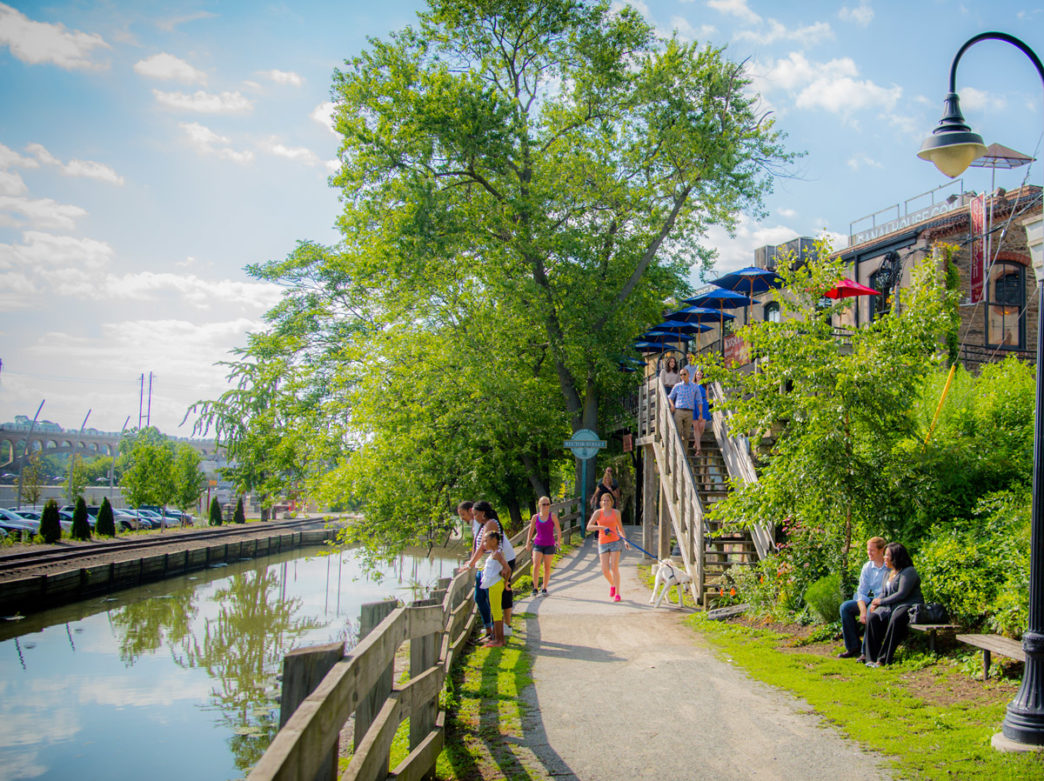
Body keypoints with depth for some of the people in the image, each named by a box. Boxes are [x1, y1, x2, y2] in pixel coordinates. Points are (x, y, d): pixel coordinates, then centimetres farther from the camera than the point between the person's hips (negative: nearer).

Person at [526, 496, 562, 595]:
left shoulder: (552, 516, -4)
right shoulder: (535, 517, 1)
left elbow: (558, 529, -6)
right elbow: (531, 530, 12)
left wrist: (559, 540, -18)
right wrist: (528, 542, 8)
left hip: (549, 545, 0)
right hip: (538, 544, 1)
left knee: (547, 567, 7)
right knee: (536, 566, -13)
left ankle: (544, 589, 20)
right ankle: (535, 588, -4)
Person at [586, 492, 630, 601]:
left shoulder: (616, 512, 6)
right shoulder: (598, 513, 0)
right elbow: (589, 527, -10)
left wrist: (625, 541, 10)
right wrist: (602, 527, -22)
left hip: (615, 542, 0)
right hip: (603, 543, 0)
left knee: (614, 568, -10)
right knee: (605, 570, -4)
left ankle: (617, 593, -2)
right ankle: (612, 585, 28)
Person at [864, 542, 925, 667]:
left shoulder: (909, 572, -6)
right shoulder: (889, 573, 21)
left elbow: (902, 594, -16)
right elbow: (884, 594, 23)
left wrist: (881, 601, -10)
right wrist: (875, 603, 1)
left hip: (909, 606, -7)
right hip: (891, 606, 7)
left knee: (895, 620, -39)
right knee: (873, 618, -23)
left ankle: (884, 659, -36)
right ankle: (872, 657, -27)